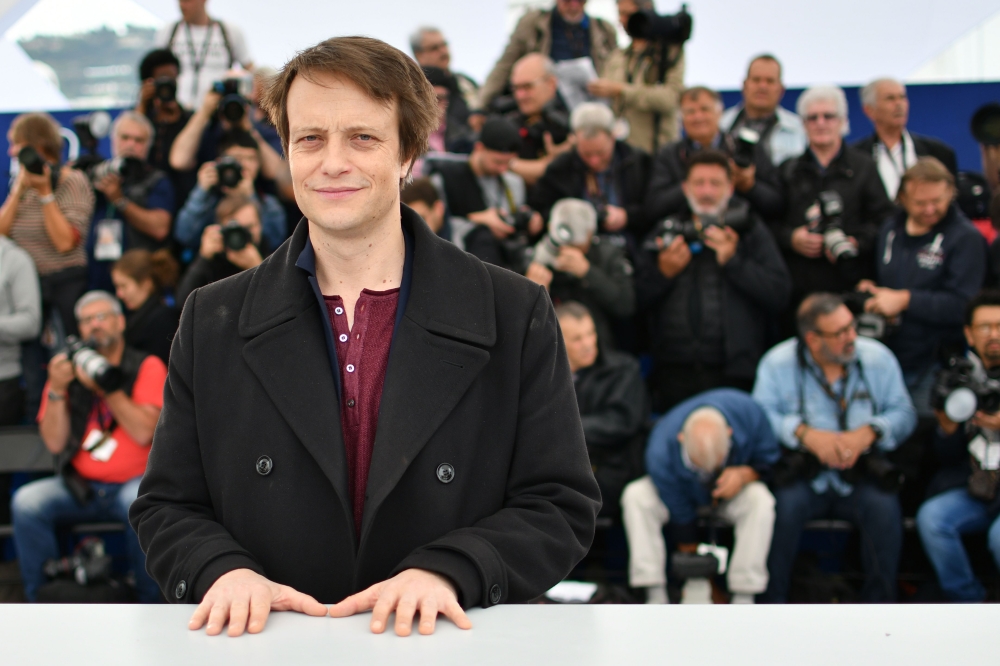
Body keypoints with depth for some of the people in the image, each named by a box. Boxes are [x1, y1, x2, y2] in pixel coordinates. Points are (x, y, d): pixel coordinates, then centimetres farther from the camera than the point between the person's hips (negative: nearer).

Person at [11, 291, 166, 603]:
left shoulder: (146, 367, 2)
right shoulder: (68, 370, 9)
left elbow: (144, 433, -12)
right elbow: (55, 443, 1)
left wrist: (106, 388, -18)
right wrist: (57, 390, -11)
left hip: (133, 482, -3)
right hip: (80, 486, 3)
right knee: (26, 502, -24)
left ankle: (149, 607, -16)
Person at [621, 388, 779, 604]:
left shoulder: (748, 412, -33)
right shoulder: (660, 454, -35)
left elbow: (769, 459, -14)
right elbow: (680, 515, -24)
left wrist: (745, 474, -36)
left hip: (734, 491, 1)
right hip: (687, 493, 0)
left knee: (760, 500, -35)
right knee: (635, 496, -30)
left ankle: (743, 601, -29)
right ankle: (656, 598, -29)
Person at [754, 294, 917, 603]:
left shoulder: (878, 357, 6)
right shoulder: (777, 362, 2)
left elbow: (904, 413, 2)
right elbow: (761, 415, -9)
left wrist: (868, 432, -16)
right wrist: (807, 434, -22)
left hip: (862, 476, 1)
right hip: (802, 475, -1)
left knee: (884, 508, -27)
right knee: (784, 505, -30)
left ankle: (879, 603, -10)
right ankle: (772, 603, -15)